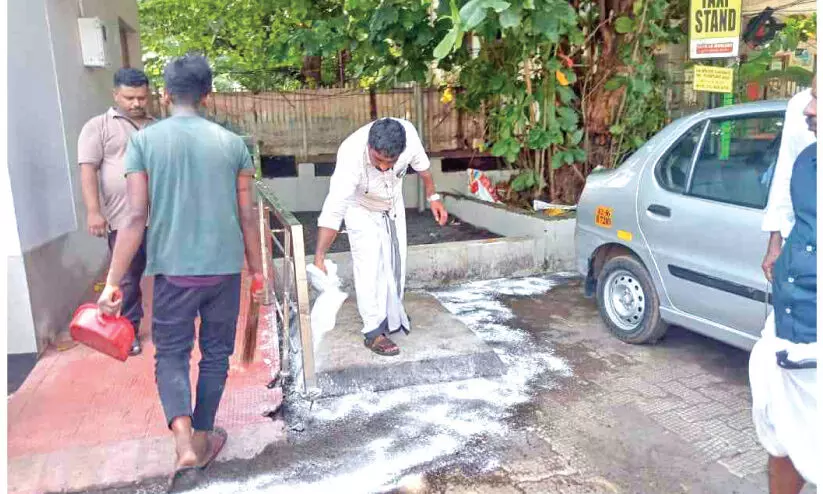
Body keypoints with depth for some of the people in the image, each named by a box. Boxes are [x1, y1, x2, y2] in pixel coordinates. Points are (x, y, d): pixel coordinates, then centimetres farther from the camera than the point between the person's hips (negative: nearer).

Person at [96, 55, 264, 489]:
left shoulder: (144, 140, -3)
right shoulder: (232, 142, 1)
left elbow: (137, 216, -9)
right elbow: (247, 216, 1)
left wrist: (112, 282, -4)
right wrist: (257, 272, 12)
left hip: (173, 269, -1)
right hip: (225, 268, 1)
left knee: (171, 354, 13)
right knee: (215, 353, 16)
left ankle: (184, 441, -5)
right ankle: (202, 439, 30)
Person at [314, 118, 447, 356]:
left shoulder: (408, 133, -33)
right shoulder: (351, 156, -43)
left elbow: (421, 163, -9)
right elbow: (333, 210, -43)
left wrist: (433, 197, -2)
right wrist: (319, 258, -48)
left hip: (393, 205, 5)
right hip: (361, 209, -4)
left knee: (395, 263, 12)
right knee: (369, 267, -13)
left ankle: (393, 315, 31)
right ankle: (373, 331, -4)